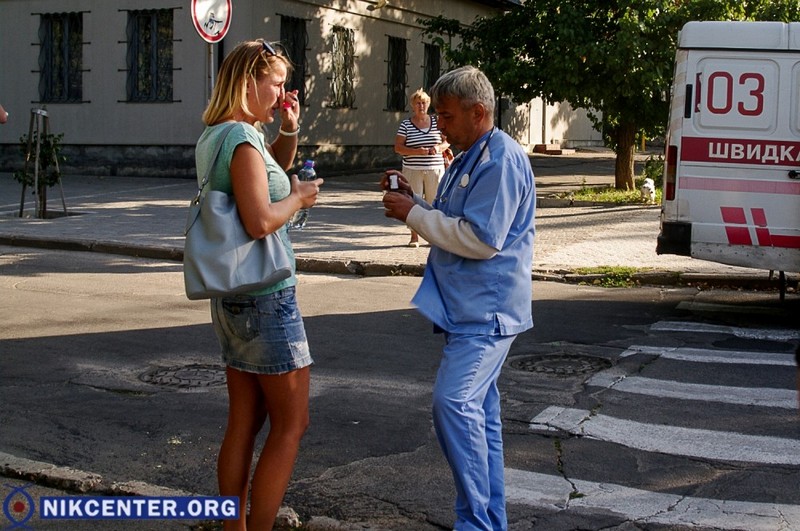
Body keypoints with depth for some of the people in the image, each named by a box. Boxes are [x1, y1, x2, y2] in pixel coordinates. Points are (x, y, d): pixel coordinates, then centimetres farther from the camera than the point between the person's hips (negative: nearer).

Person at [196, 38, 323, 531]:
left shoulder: (216, 136, 12)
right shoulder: (242, 138, -17)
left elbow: (274, 167, 30)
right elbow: (261, 221, -26)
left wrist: (289, 129, 13)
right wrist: (299, 197, -9)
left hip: (234, 300, 9)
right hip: (266, 297, -9)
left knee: (245, 422, 13)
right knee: (291, 424, 0)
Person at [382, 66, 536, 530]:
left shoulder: (502, 161, -15)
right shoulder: (471, 157, 18)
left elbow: (481, 239, -22)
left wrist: (414, 214, -15)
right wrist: (413, 200, 9)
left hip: (487, 310, -11)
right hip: (469, 307, 11)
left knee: (455, 403, -18)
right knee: (480, 408, 13)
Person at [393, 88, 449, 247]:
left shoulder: (436, 122, 8)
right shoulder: (405, 125, 2)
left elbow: (447, 141, 13)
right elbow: (397, 147, -3)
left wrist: (438, 147, -10)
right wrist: (417, 151, -16)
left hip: (435, 169, 2)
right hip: (413, 170, -2)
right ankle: (414, 236, 6)